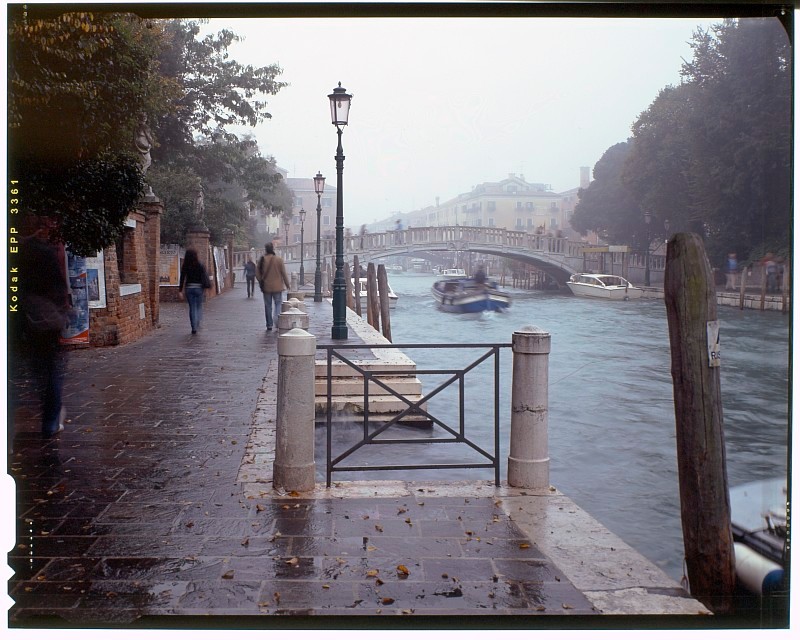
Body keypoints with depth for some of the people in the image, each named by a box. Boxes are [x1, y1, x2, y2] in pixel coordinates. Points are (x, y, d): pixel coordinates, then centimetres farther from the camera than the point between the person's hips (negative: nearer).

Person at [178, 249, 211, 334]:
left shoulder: (185, 266, -3)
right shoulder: (200, 265, -6)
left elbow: (182, 278, -3)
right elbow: (204, 276, -5)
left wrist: (180, 290, 0)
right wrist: (206, 286, 5)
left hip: (189, 288, 1)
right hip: (198, 288, -1)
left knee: (192, 308, 6)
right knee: (199, 306, 14)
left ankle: (194, 328, 3)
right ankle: (198, 324, 1)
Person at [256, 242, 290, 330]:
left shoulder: (262, 260, -4)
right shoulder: (279, 259, -8)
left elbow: (257, 273, 0)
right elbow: (284, 273, -5)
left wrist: (261, 282, 16)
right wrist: (287, 284, 6)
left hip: (266, 287, 2)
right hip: (277, 286, -1)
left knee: (268, 306, 10)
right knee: (278, 304, 8)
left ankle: (269, 325, 13)